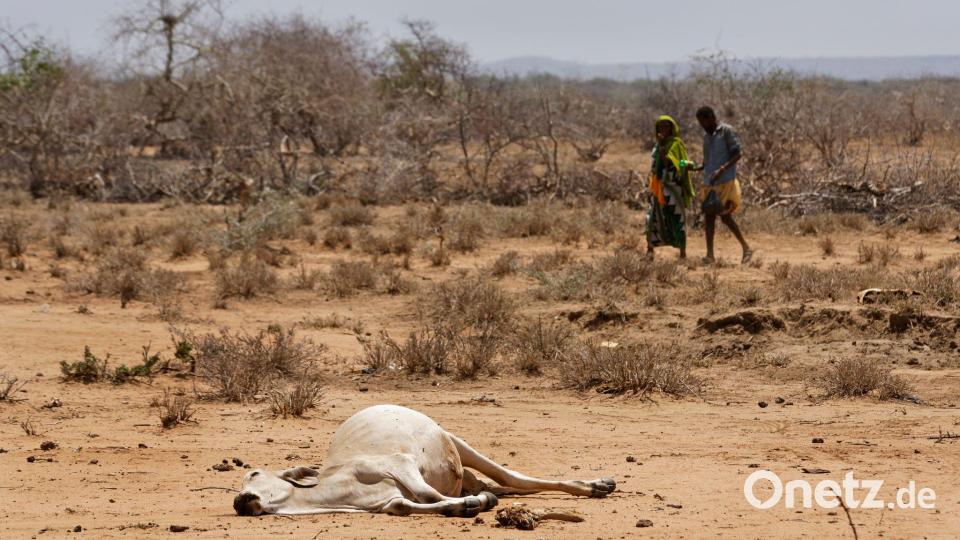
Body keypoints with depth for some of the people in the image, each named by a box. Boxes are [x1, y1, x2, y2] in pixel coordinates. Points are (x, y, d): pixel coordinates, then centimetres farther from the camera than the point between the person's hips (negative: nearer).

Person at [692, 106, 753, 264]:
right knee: (708, 216, 1)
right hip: (709, 183, 7)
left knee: (725, 216, -7)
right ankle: (710, 254, 1)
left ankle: (746, 249, 5)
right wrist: (695, 168, 1)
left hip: (726, 181, -7)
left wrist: (722, 169, -25)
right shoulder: (706, 135, 15)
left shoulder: (726, 131, -7)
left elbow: (737, 154, -13)